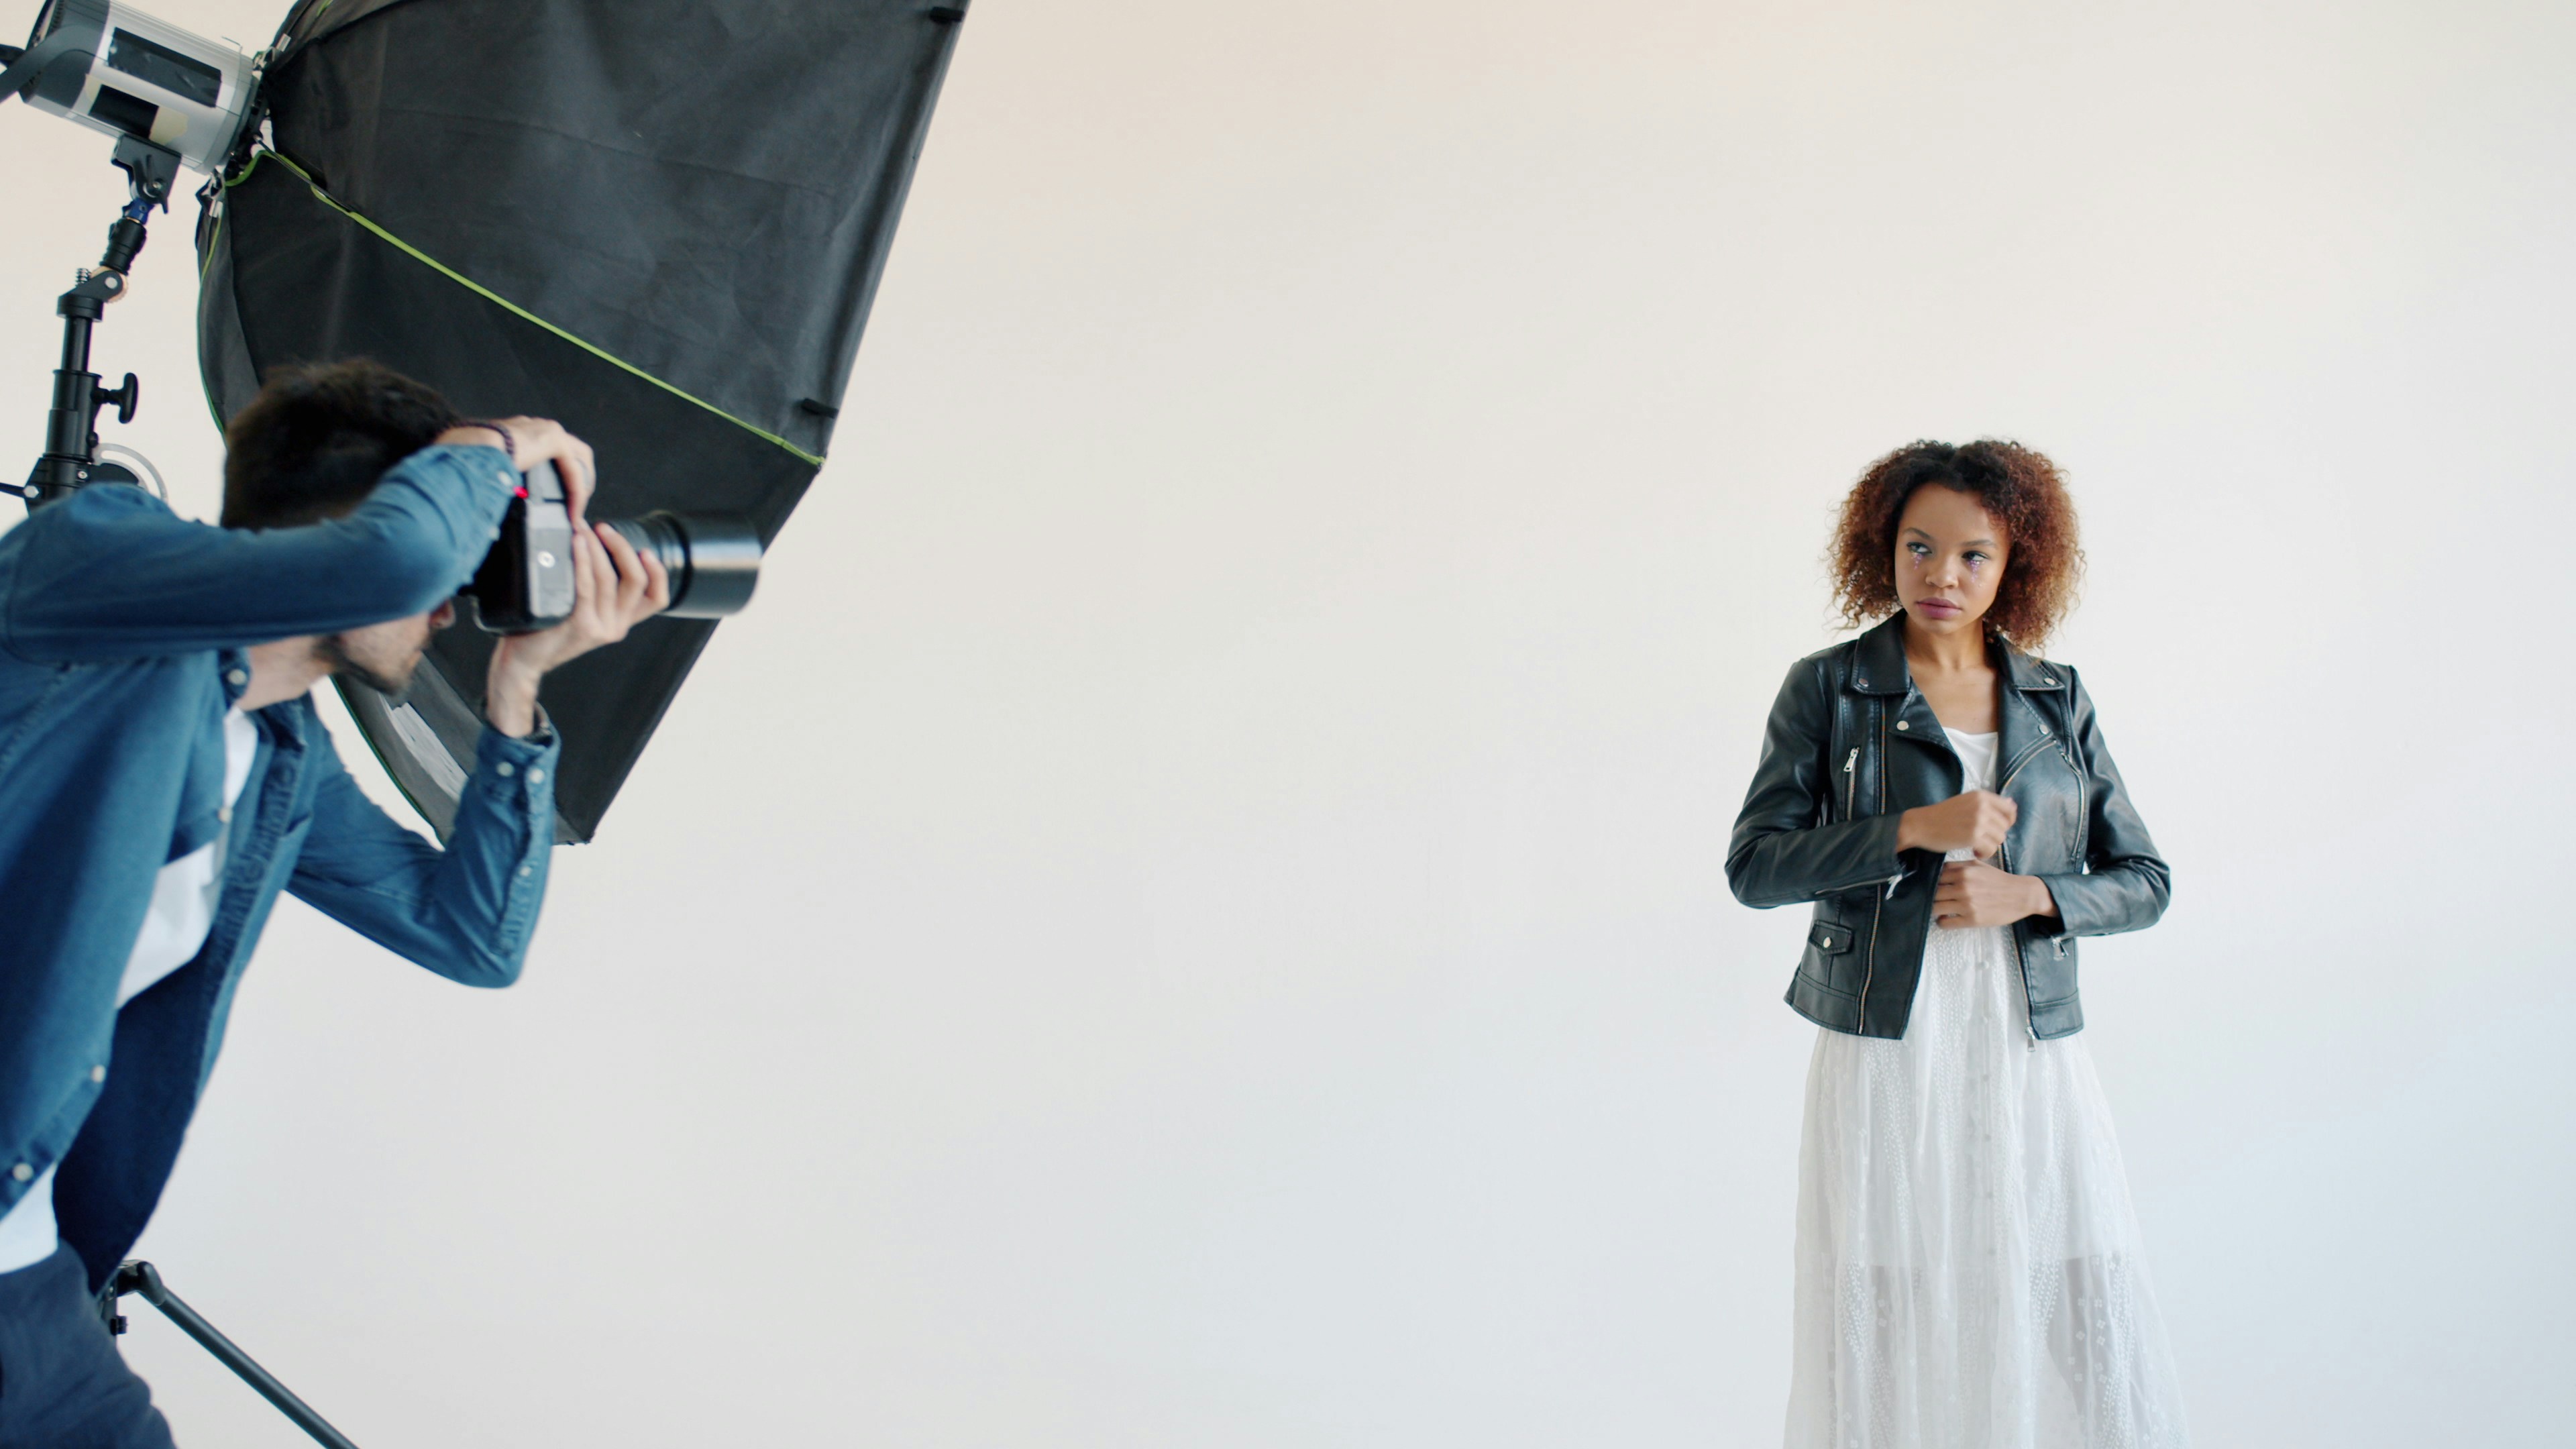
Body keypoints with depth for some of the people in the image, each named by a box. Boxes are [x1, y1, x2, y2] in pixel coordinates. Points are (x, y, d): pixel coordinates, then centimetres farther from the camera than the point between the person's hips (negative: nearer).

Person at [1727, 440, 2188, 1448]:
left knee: (2088, 1340, 0)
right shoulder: (1828, 689, 2)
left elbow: (2142, 881, 11)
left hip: (2031, 1055, 2)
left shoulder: (2057, 701, 10)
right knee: (1884, 1331, 1)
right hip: (1885, 1057, -2)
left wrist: (2027, 893, -8)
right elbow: (1753, 866, -4)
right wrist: (1916, 828, -14)